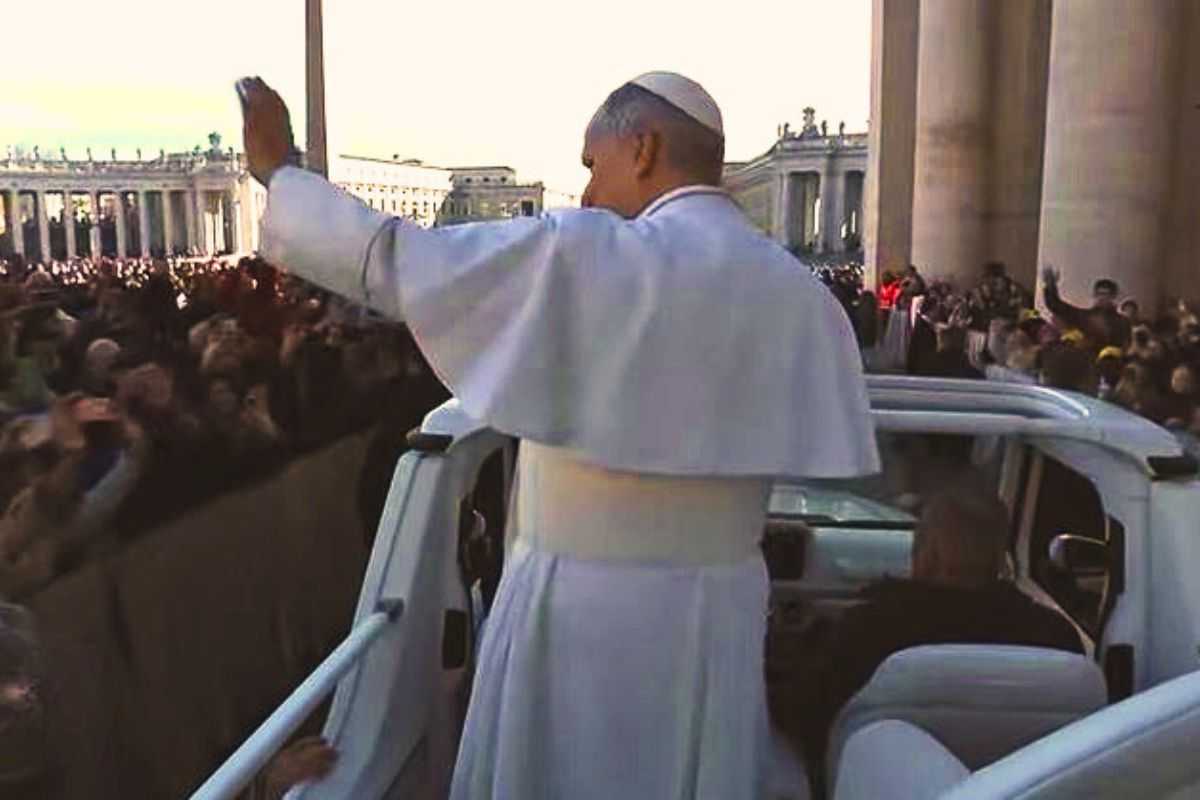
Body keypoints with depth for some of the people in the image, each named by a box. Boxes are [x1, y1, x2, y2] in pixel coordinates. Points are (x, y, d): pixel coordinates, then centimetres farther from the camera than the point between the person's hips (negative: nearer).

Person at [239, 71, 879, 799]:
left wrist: (277, 170, 4)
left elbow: (393, 260, -11)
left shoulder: (581, 255, -16)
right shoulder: (801, 291, -1)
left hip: (582, 599, -4)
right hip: (723, 604, 5)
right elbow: (830, 448, 2)